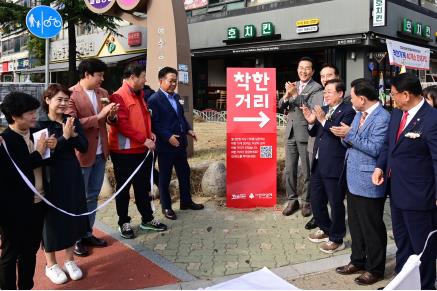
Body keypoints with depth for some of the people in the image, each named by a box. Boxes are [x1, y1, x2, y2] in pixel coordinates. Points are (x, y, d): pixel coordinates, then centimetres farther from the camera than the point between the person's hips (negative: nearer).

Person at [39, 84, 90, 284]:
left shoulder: (72, 121, 4)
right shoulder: (40, 124, -10)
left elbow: (84, 147, -2)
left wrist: (73, 135, -19)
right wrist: (64, 137, -24)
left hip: (72, 175, 5)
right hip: (51, 177, -5)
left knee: (72, 215, 12)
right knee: (52, 218, 6)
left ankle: (69, 260, 29)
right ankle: (51, 265, 23)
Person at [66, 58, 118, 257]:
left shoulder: (102, 93, 8)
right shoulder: (71, 94, -12)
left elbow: (109, 121, 15)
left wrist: (112, 115, -9)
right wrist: (98, 116, -26)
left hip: (100, 152, 7)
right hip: (81, 153, -7)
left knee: (92, 196, 16)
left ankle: (87, 234, 29)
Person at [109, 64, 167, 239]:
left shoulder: (139, 95, 13)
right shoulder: (119, 97, -15)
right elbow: (123, 125, -22)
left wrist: (150, 132, 5)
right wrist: (144, 139, -21)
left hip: (142, 150, 8)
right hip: (124, 151, -8)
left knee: (143, 187, 16)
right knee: (124, 188, 6)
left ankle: (147, 219, 27)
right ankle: (124, 222, 19)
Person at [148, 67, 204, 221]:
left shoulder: (176, 96, 11)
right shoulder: (154, 100, -14)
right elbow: (154, 123, -18)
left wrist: (188, 129, 6)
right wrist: (168, 137, -23)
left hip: (180, 143, 8)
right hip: (165, 145, -8)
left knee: (184, 173, 16)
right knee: (165, 177, 6)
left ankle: (186, 201, 31)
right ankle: (166, 207, 18)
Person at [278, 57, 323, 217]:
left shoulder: (316, 88, -6)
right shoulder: (292, 86, 12)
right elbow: (281, 106, 7)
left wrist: (295, 94, -24)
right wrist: (287, 95, -13)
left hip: (306, 135, -5)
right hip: (290, 133, 6)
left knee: (307, 172, 4)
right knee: (289, 170, 10)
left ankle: (307, 202, 17)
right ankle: (292, 200, 22)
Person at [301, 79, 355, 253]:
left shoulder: (347, 111, -12)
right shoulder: (324, 109, 11)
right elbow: (314, 133, 14)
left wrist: (323, 120, -28)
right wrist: (311, 121, -5)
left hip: (334, 166, -8)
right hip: (318, 164, 8)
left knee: (335, 203, 5)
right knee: (316, 200, 18)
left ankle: (336, 239, 19)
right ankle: (325, 229, 37)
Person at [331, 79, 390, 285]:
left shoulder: (382, 117, -17)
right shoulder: (359, 114, 11)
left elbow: (375, 149, -22)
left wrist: (349, 135, -21)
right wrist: (344, 135, -9)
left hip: (369, 182, -9)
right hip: (354, 179, 9)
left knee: (372, 227, 5)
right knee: (355, 223, 19)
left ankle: (375, 269, 21)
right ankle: (358, 261, 35)